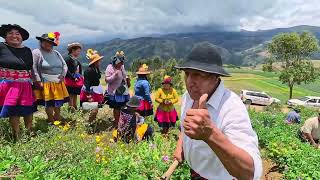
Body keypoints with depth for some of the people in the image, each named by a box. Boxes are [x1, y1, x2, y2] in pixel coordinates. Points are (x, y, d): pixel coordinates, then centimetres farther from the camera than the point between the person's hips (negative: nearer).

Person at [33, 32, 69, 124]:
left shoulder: (56, 53, 13)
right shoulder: (36, 52, -4)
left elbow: (64, 65, 17)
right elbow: (34, 68, -10)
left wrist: (63, 75, 1)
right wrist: (38, 81, -16)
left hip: (58, 82, 6)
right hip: (46, 82, -5)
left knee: (58, 103, 12)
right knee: (48, 103, 0)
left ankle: (58, 119, 28)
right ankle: (51, 121, 13)